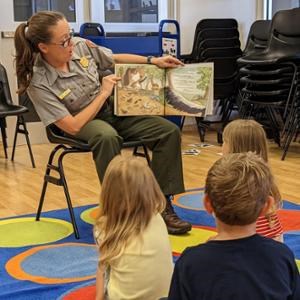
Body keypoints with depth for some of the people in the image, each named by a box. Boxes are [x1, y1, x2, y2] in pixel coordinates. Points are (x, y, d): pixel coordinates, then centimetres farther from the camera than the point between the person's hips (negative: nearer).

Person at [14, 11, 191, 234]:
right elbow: (73, 126, -25)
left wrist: (153, 61, 1)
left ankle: (162, 205, -9)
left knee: (169, 131, -12)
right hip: (83, 124, -6)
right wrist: (103, 93, -21)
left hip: (114, 109, 6)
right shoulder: (38, 83, -24)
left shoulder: (82, 46, -10)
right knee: (108, 138, -42)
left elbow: (116, 60, 10)